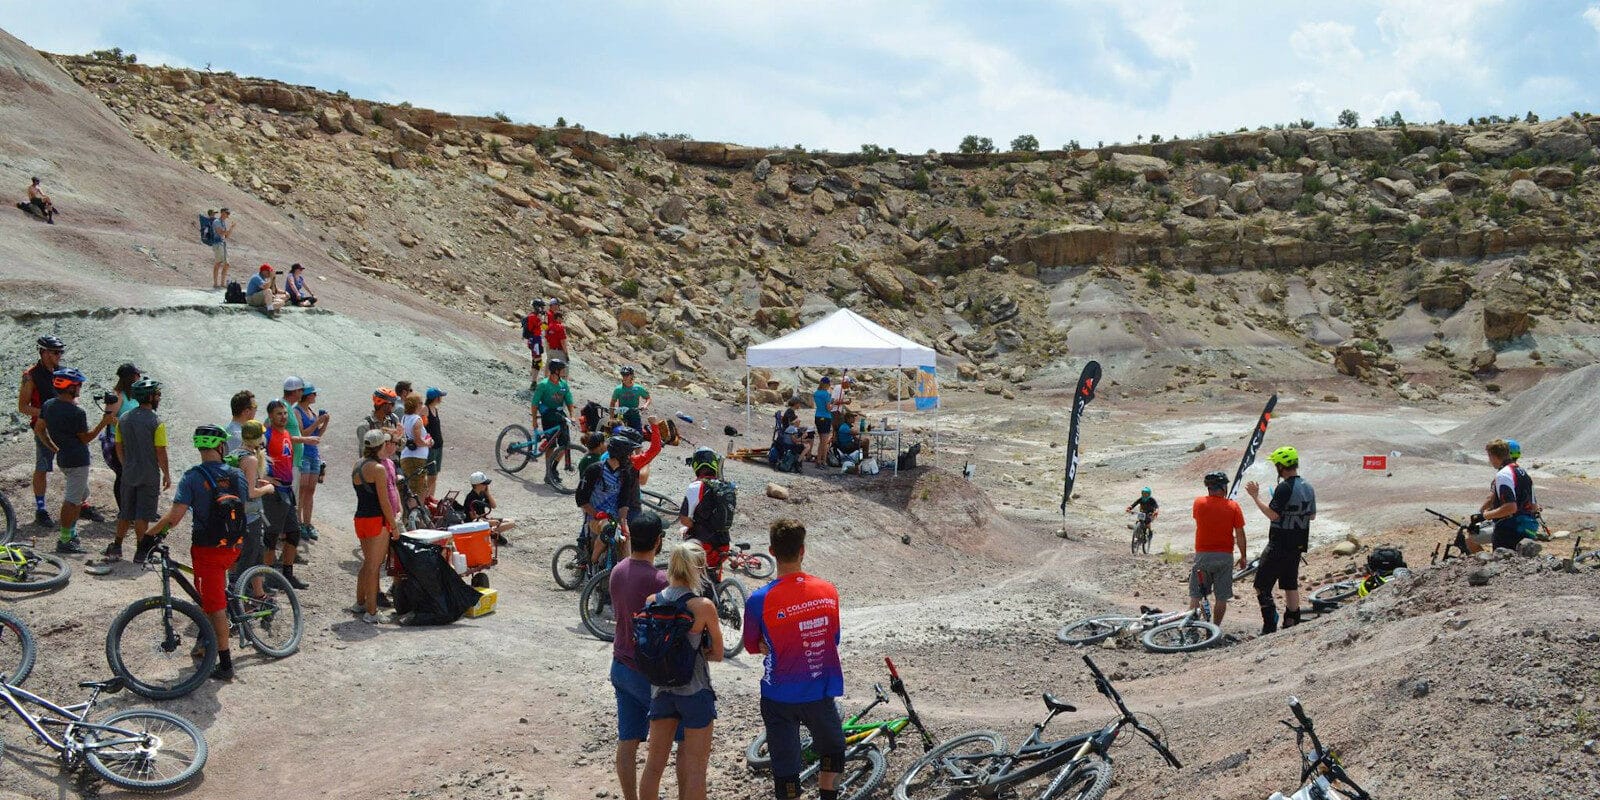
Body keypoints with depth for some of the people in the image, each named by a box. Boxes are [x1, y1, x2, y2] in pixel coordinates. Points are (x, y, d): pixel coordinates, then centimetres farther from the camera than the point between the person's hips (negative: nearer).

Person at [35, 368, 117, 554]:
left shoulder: (48, 405, 3)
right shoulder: (76, 413, -22)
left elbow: (38, 429, 10)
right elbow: (85, 438, -12)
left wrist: (54, 448, 18)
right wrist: (104, 421, -13)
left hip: (63, 458, 9)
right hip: (77, 460, -9)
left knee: (82, 494, 23)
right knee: (72, 500, -2)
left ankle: (71, 532, 28)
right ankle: (65, 541, 2)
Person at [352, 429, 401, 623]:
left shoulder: (358, 466, 11)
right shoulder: (378, 469, -16)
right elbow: (384, 501, -15)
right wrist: (394, 526, -9)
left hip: (360, 518, 8)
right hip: (377, 520, -8)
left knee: (367, 563, 21)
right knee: (374, 567, -2)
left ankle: (359, 603, 30)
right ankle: (371, 612, 1)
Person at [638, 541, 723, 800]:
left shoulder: (651, 601, -4)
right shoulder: (704, 606, -17)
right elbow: (718, 654, -5)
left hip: (660, 688, 5)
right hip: (694, 690, -5)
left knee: (655, 761, 17)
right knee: (695, 767, 8)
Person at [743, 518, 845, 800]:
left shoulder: (759, 600, -17)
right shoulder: (829, 592, -6)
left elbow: (752, 645, 0)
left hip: (780, 696, -3)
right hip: (821, 693, 3)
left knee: (785, 766, 8)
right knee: (833, 747, 29)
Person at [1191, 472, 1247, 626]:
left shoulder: (1199, 503, -4)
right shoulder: (1233, 506, -5)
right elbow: (1240, 534, -3)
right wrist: (1243, 556, 7)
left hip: (1203, 555, 0)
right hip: (1225, 556, 0)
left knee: (1195, 596, 7)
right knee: (1222, 598, 9)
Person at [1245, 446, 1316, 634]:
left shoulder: (1285, 487, -19)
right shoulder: (1308, 487, 9)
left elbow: (1273, 514, -23)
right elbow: (1312, 515, 16)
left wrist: (1256, 497, -17)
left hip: (1279, 546, -9)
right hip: (1298, 546, 9)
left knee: (1261, 586, -4)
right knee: (1291, 586, 16)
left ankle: (1270, 627, -9)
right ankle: (1292, 624, 20)